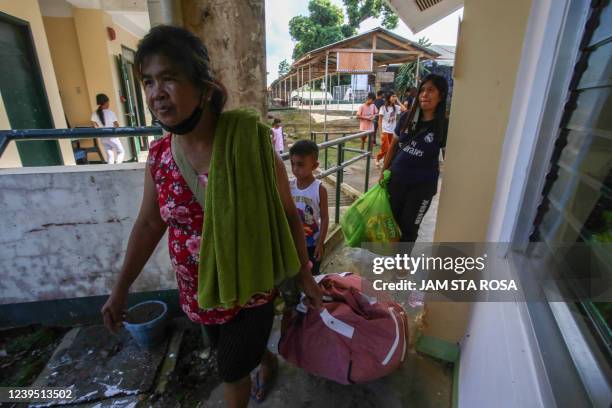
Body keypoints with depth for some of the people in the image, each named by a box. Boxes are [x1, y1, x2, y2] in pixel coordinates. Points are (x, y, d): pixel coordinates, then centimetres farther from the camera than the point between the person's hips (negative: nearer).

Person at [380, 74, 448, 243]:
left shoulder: (444, 126, -11)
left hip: (422, 185, -3)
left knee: (409, 225, 10)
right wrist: (383, 172, 5)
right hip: (396, 179, 4)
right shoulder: (406, 117, -2)